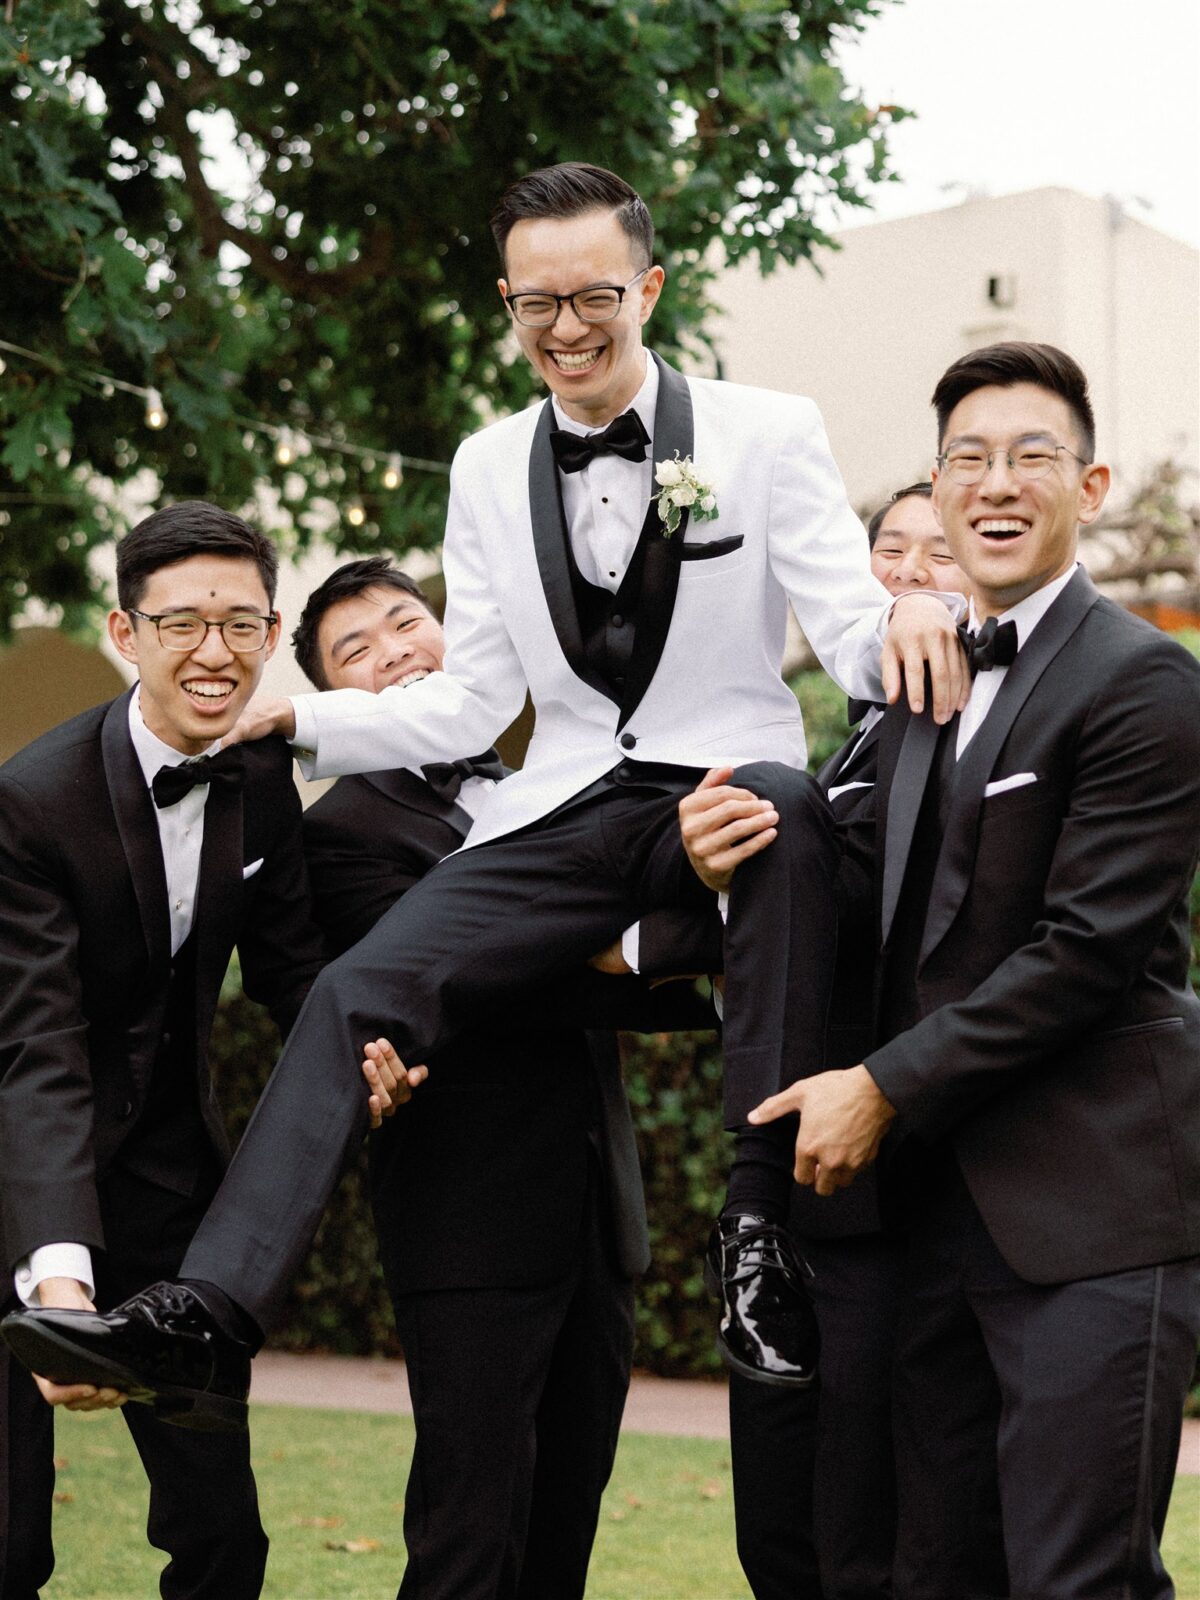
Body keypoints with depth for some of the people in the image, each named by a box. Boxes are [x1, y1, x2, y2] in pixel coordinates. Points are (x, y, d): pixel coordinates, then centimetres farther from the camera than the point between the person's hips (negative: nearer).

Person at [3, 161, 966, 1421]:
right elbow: (469, 706, 16)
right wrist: (302, 721, 3)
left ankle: (763, 1222, -34)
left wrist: (904, 619, -29)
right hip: (561, 817, 4)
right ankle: (210, 1306, -23)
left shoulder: (769, 434, 2)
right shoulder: (488, 470, 14)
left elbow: (852, 642, -5)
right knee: (359, 988, -17)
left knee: (786, 804, -39)